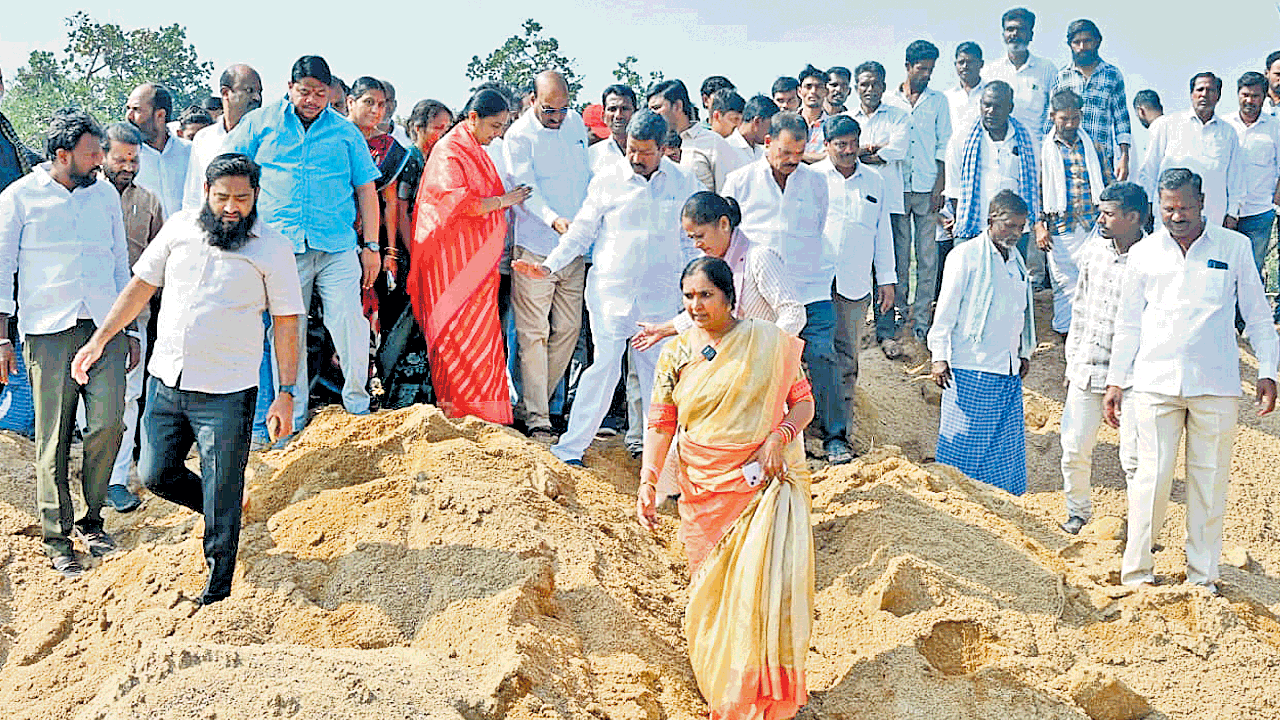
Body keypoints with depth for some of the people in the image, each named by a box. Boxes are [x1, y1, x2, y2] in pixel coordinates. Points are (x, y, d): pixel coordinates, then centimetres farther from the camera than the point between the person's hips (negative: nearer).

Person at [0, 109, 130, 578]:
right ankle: (57, 539, 8)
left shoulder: (105, 194, 13)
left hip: (105, 328, 3)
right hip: (49, 332, -3)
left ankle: (90, 521, 11)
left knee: (108, 424, -9)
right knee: (54, 438, -3)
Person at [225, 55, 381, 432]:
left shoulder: (345, 132, 12)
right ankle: (292, 420, 10)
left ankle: (358, 406, 5)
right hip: (280, 246, 0)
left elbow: (366, 189, 13)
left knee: (349, 322, -11)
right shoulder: (260, 123, 9)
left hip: (338, 247, 0)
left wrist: (371, 245, 7)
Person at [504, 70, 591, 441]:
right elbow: (526, 188, -18)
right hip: (535, 248, -6)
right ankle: (537, 418, 0)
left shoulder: (576, 123, 10)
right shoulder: (519, 135, -7)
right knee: (533, 333, -4)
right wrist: (553, 219, -34)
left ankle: (537, 402, 21)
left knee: (568, 329, 8)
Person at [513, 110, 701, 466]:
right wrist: (549, 265, -4)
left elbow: (690, 240, 14)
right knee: (606, 364, -9)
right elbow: (581, 231, 6)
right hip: (610, 289, -2)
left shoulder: (684, 183, 6)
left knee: (657, 370, 4)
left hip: (659, 293, 2)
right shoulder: (606, 182, 0)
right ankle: (570, 447, -2)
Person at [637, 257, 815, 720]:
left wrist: (780, 436, -15)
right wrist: (647, 482, -9)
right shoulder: (676, 355, 5)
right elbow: (661, 423, 4)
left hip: (766, 485, -3)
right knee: (713, 595, 7)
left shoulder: (770, 343, -1)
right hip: (703, 495, 3)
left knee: (767, 586, -12)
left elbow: (803, 402, 4)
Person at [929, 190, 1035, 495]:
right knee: (965, 443, -4)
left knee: (1008, 445, 7)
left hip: (1009, 371, 7)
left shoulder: (1016, 260, 15)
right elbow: (946, 308, -7)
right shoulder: (966, 256, -6)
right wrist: (939, 356, -10)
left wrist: (1024, 352, 25)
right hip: (971, 370, -7)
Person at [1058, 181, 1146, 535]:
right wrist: (1072, 365, 14)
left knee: (1134, 458, -1)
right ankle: (1078, 511, 31)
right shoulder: (1094, 249, 3)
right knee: (1074, 448, 9)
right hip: (1087, 368, 5)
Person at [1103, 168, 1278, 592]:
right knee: (1153, 474, -4)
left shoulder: (1234, 247, 5)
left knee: (1210, 478, 3)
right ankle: (1136, 571, 5)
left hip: (1216, 385, 0)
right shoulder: (1144, 253, 8)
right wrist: (1115, 381, 11)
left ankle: (1202, 575, 13)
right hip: (1156, 382, 0)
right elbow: (1128, 323, 14)